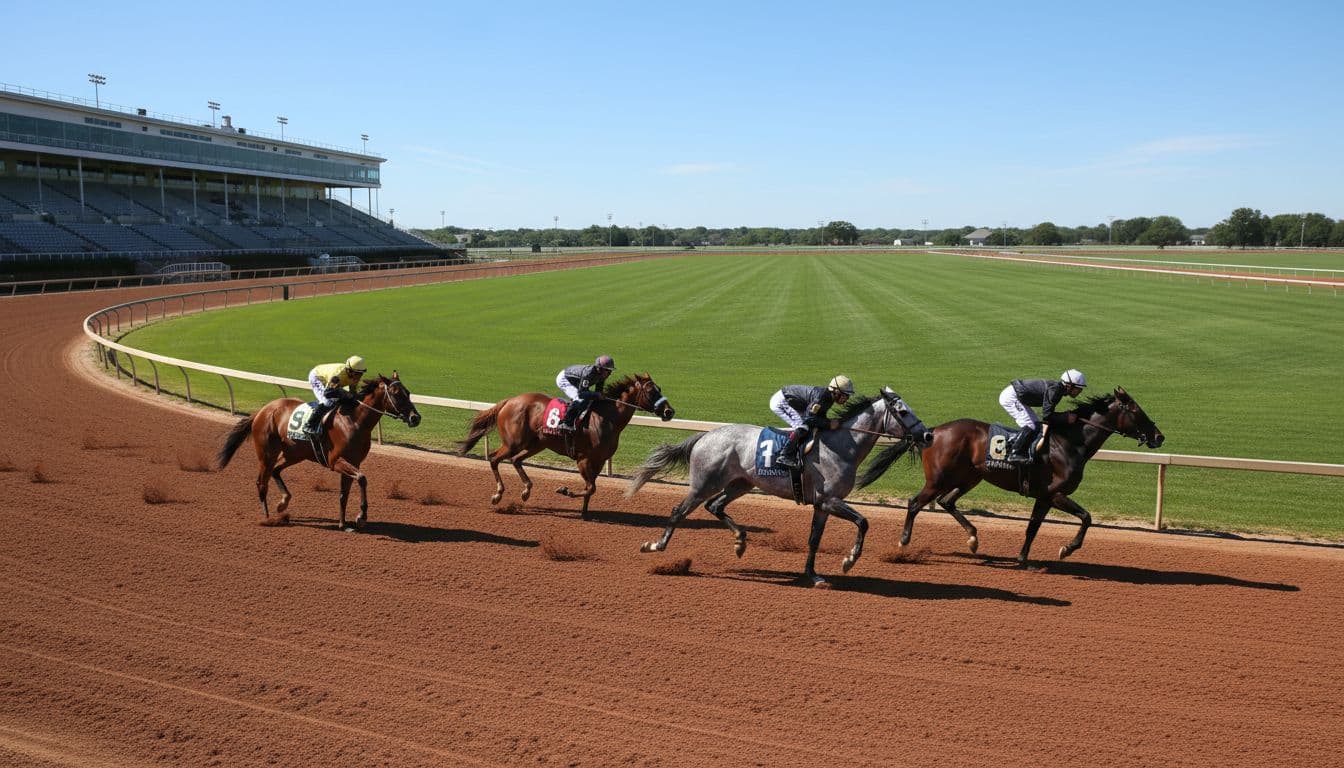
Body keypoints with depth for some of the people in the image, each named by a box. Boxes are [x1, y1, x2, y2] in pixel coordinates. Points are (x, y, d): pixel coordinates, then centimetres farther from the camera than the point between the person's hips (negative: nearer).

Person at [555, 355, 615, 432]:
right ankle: (566, 424, -19)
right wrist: (597, 394, -43)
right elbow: (581, 393, -41)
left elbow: (598, 391, -2)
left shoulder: (602, 374, -16)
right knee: (579, 399, -28)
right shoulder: (588, 373, -40)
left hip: (575, 382, 9)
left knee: (588, 400, 4)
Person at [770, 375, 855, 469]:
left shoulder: (829, 397, -1)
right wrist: (829, 423, -29)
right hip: (780, 401, -10)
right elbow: (808, 418, -32)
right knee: (803, 427, -19)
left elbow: (820, 416, 7)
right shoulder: (820, 396, -30)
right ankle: (784, 456, -18)